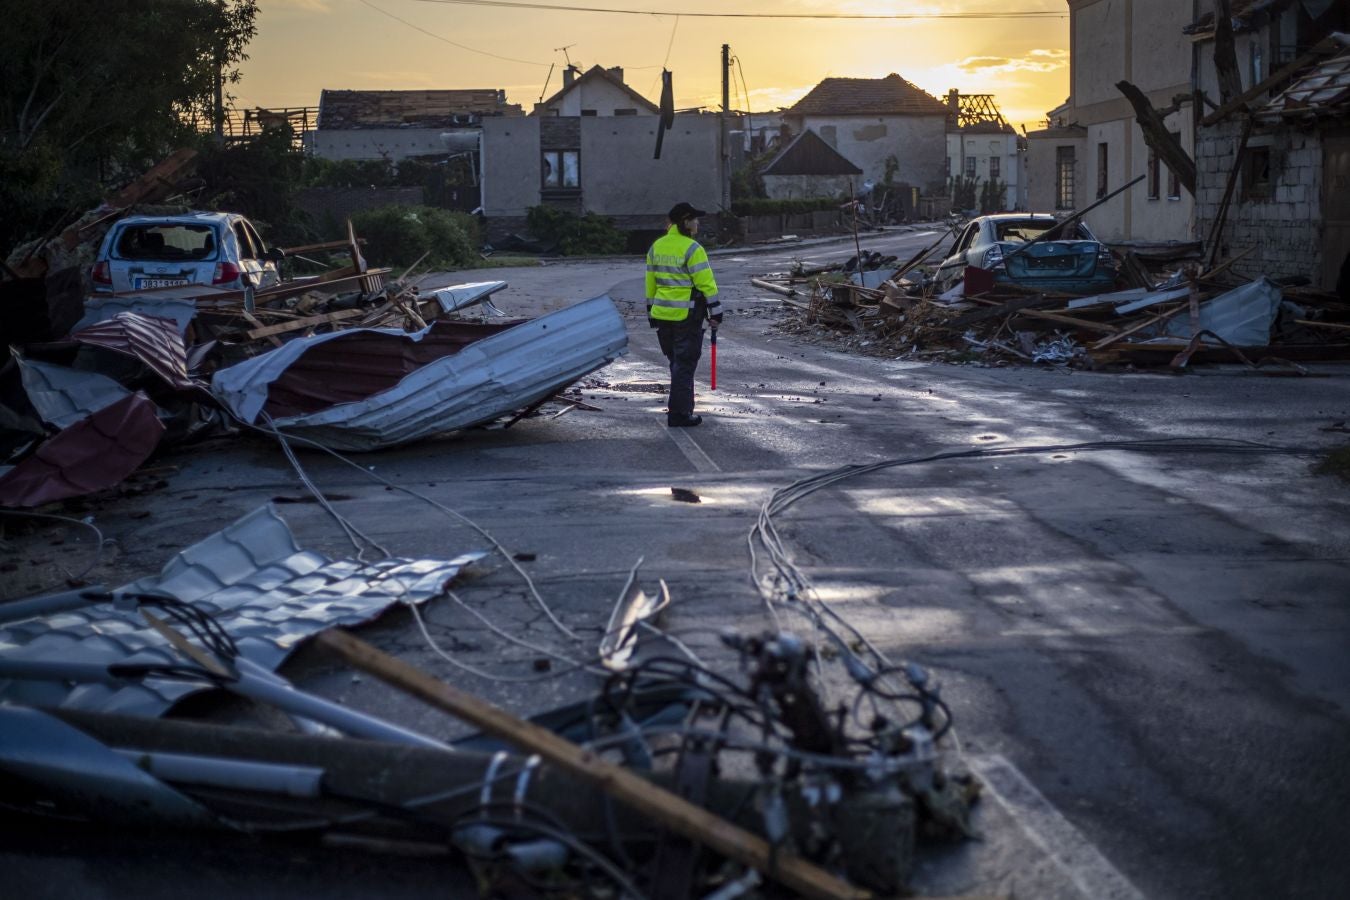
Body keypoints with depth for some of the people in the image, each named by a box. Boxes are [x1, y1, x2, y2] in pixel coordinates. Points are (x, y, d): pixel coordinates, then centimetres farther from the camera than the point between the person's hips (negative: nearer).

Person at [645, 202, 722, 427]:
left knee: (677, 363, 18)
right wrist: (716, 313, -8)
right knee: (685, 364, 0)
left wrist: (651, 312, 20)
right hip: (687, 316, -7)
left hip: (662, 315, 7)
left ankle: (683, 408, 25)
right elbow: (706, 284, -14)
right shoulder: (691, 249, -13)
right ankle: (679, 415, 0)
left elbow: (650, 283, 13)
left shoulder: (656, 247, 9)